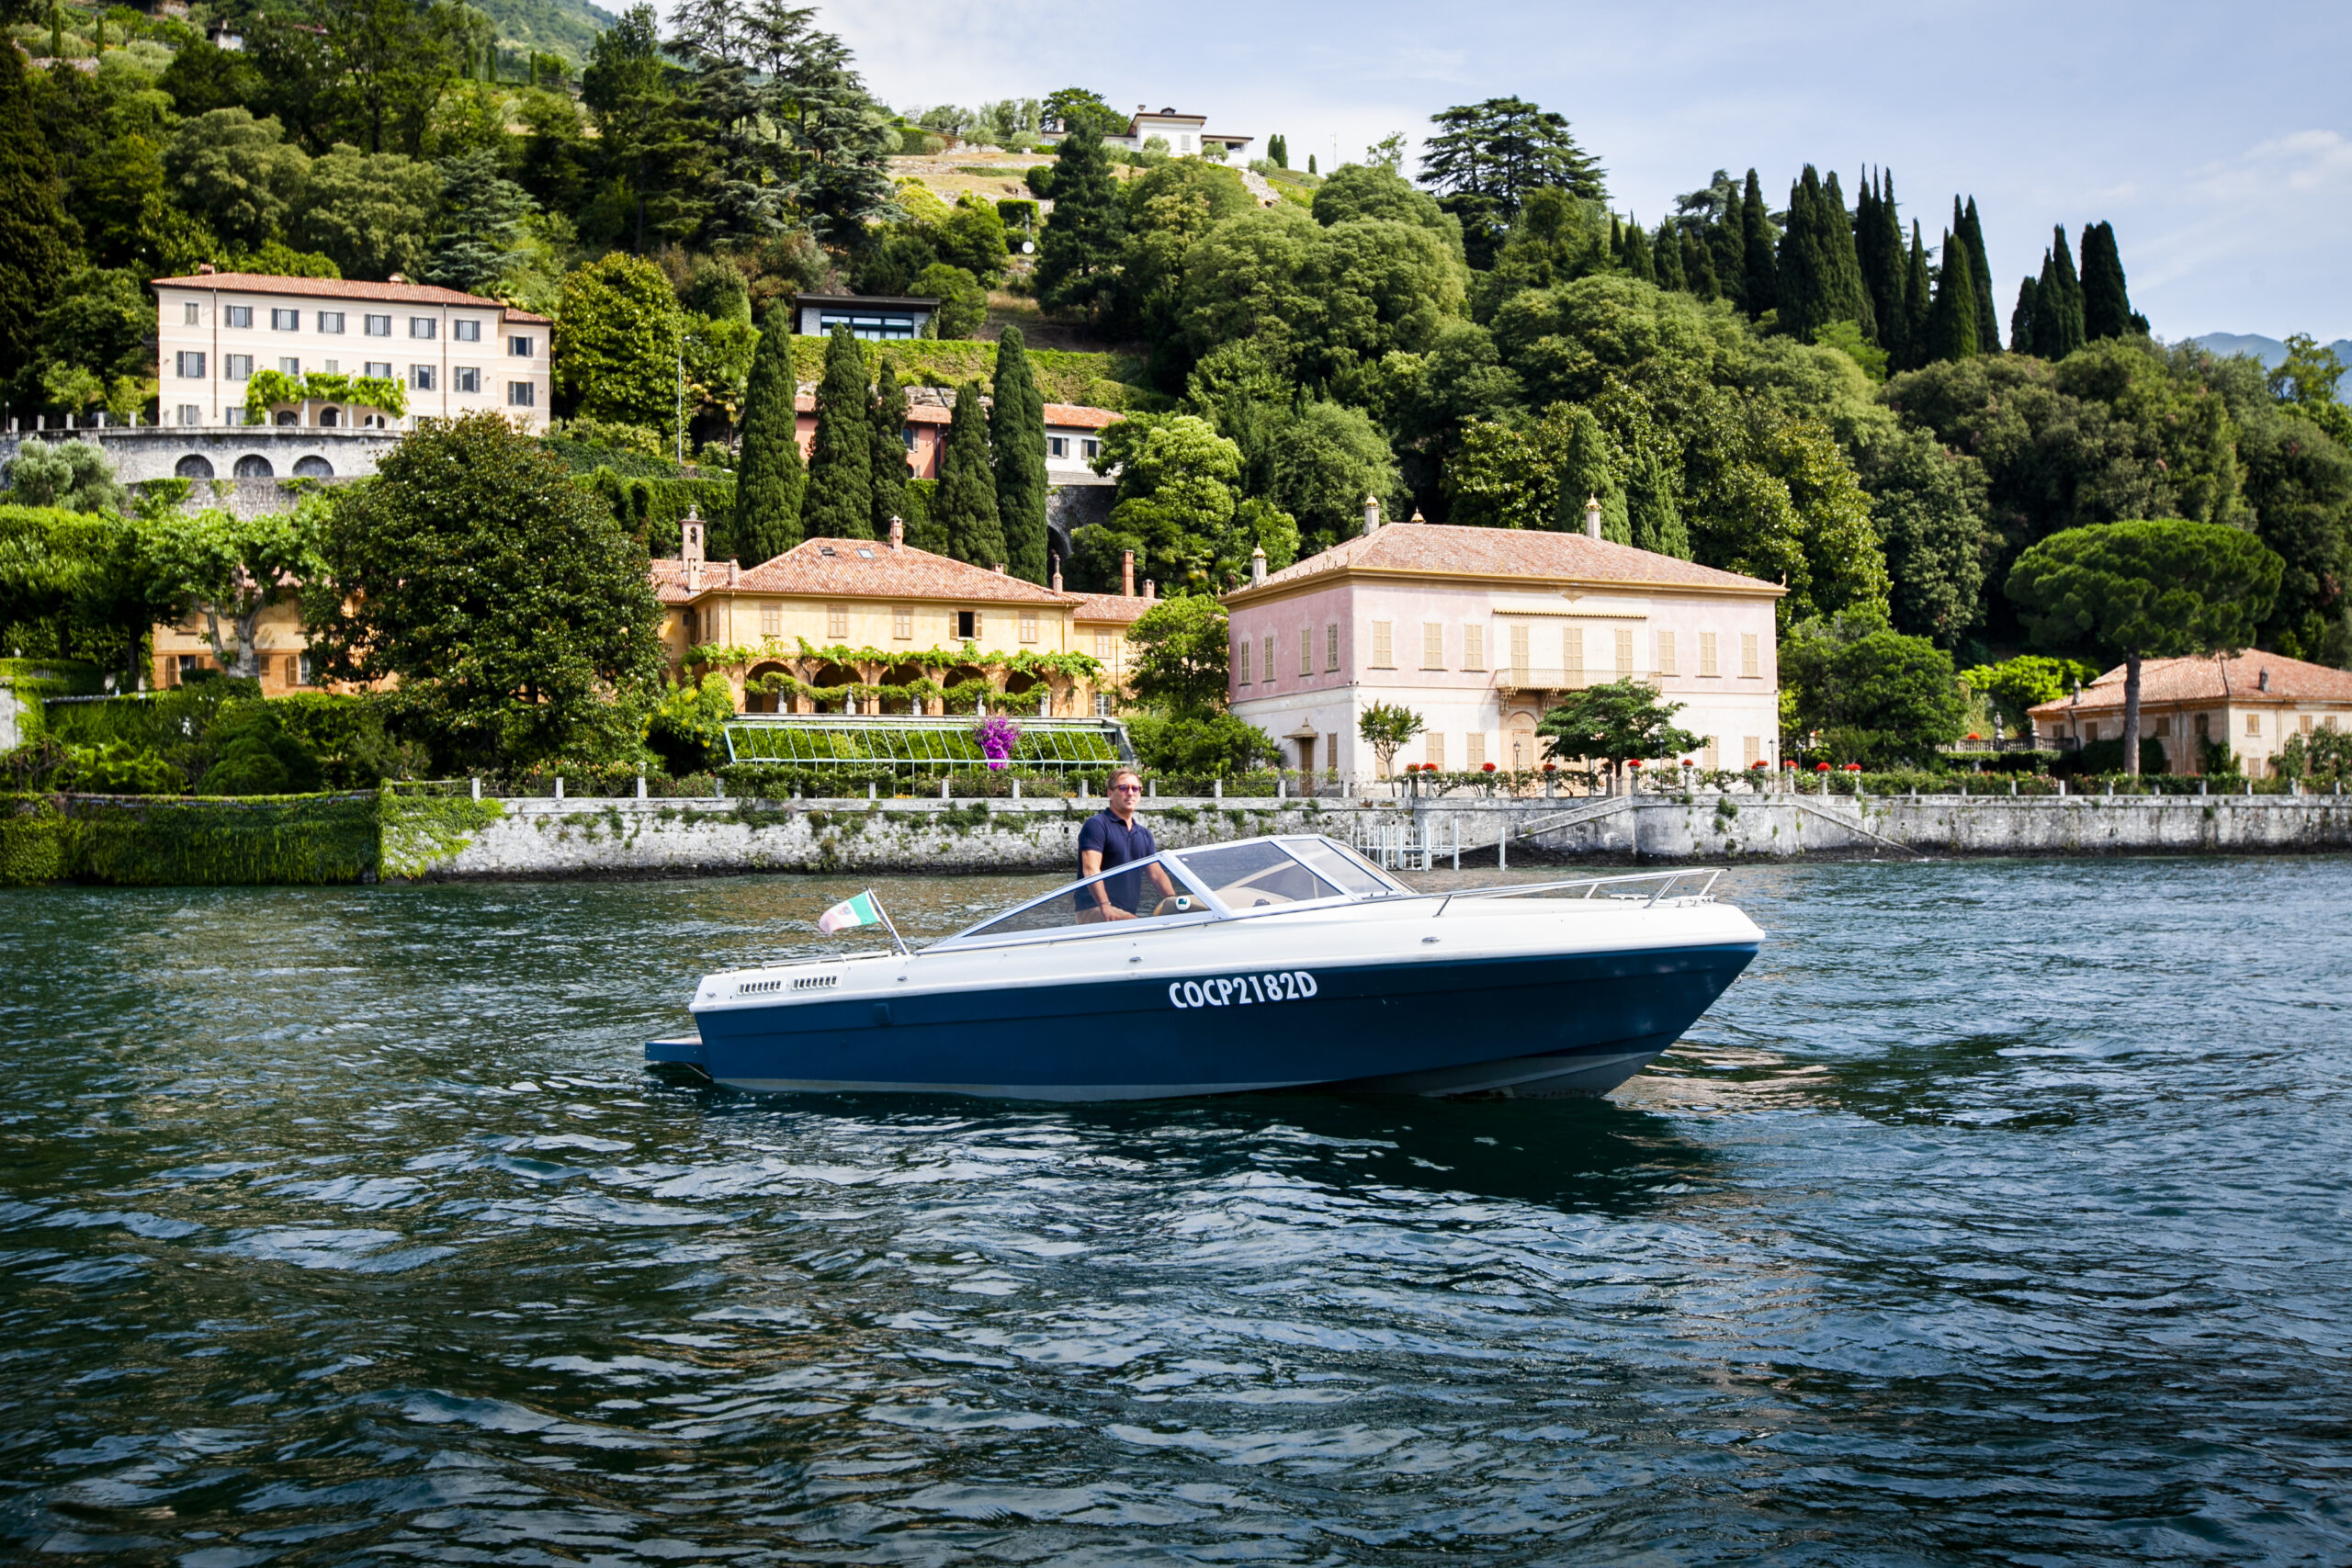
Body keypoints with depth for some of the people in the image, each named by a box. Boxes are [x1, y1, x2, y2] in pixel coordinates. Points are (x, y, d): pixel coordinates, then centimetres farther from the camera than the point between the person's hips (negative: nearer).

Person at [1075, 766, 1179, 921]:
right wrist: (1105, 906, -29)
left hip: (1130, 912, 8)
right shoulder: (1096, 824, -2)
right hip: (1094, 911, -8)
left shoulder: (1144, 834, 24)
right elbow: (1090, 869, -14)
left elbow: (1156, 873, 19)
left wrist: (1174, 900, -3)